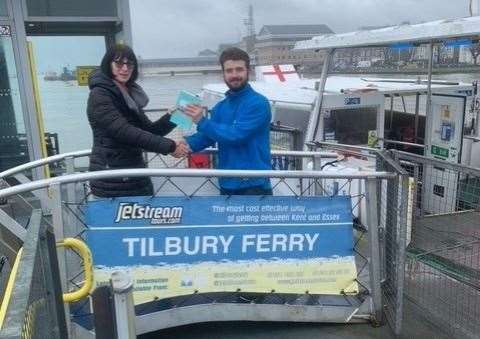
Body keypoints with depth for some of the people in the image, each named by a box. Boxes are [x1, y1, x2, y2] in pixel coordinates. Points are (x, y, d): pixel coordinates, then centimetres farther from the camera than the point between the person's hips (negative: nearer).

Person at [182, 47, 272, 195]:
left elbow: (236, 135, -21)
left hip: (254, 185, -7)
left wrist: (202, 121, -19)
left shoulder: (258, 103, -11)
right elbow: (207, 135, 2)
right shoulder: (220, 107, 11)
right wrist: (186, 144, -18)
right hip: (227, 184, 7)